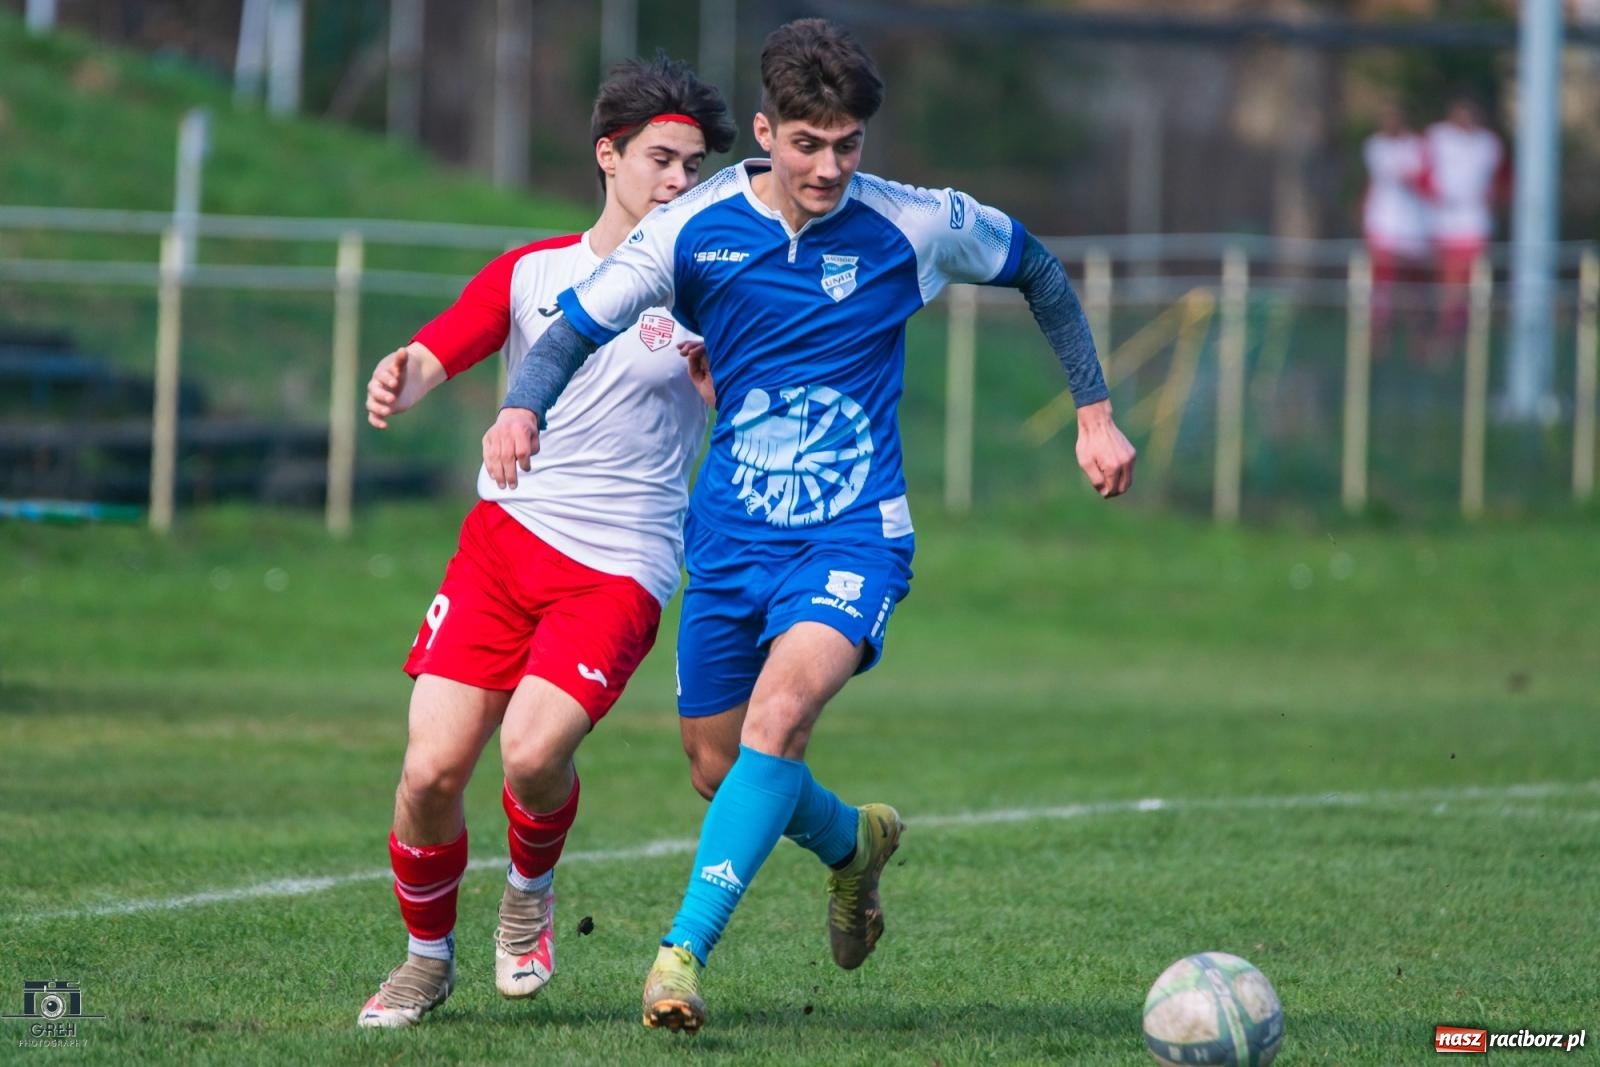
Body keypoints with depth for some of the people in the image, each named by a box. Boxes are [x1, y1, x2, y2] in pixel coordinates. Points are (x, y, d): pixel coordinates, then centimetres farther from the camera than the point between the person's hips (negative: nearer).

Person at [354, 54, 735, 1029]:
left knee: (533, 751, -24)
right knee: (432, 771, -9)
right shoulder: (532, 272, 10)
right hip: (505, 536, 2)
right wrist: (396, 381, -22)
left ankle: (531, 890, 10)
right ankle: (429, 956, 17)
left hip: (620, 568, -2)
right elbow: (431, 361, 2)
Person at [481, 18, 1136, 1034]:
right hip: (732, 535, 3)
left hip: (854, 535, -3)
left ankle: (683, 953, -26)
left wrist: (1097, 415, 11)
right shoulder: (693, 229, -7)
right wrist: (522, 408, -26)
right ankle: (854, 845, 45)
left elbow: (1036, 269, 10)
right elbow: (577, 326, -4)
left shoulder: (913, 227, -8)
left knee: (779, 713, -28)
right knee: (720, 767, 12)